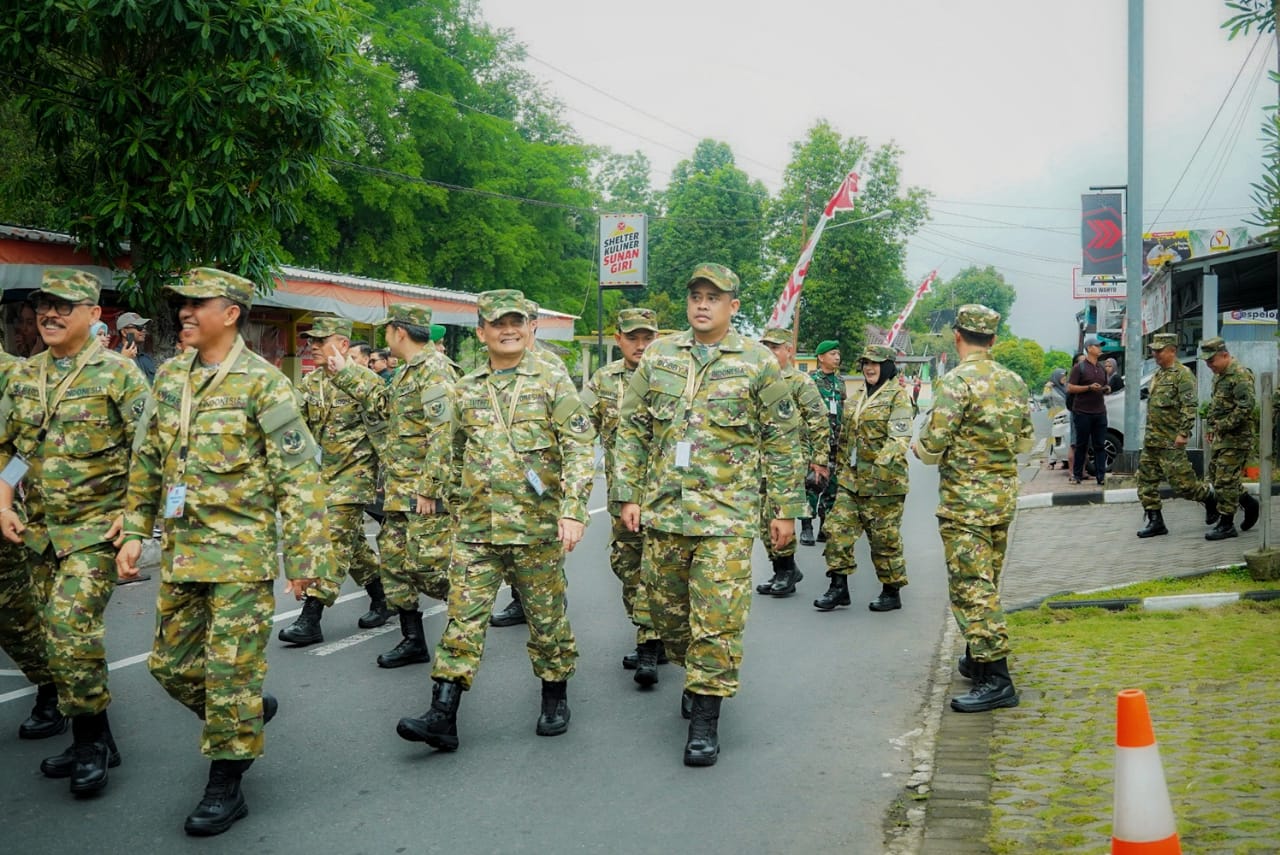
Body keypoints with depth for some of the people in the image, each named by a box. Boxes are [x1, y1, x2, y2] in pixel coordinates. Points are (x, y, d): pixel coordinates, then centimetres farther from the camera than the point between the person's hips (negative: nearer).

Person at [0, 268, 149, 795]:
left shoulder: (117, 374, -8)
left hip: (98, 527, -6)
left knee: (71, 625, -18)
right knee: (63, 633, 10)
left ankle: (92, 739, -2)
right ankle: (91, 741, 23)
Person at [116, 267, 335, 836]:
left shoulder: (261, 382, -11)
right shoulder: (170, 377, 9)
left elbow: (298, 475, -12)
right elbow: (146, 463, 18)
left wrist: (303, 555, -15)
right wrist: (134, 531, 12)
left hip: (241, 551, -7)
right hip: (181, 549, 7)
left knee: (231, 668, -2)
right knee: (170, 664, 13)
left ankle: (225, 786, 11)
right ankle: (250, 712, 38)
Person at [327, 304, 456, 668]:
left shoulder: (434, 370, -15)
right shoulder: (408, 372, 16)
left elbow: (443, 434, -22)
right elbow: (383, 403, 33)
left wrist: (429, 488, -24)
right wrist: (344, 373, 32)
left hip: (427, 491, -10)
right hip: (400, 490, 10)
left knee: (427, 565, -12)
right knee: (394, 558, 11)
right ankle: (413, 640, 18)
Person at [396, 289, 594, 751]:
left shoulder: (552, 383, -2)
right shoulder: (467, 390, 11)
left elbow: (580, 449, -8)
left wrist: (573, 511, -18)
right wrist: (458, 508, 20)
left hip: (537, 526, -3)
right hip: (476, 528, 3)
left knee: (546, 617, 7)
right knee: (463, 617, -1)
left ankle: (555, 699, 26)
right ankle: (442, 716, -1)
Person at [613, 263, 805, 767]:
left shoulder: (758, 363, -1)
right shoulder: (659, 356, 7)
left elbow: (783, 441, 3)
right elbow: (631, 429, 11)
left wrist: (787, 509, 2)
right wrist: (628, 494, 5)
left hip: (726, 514, -4)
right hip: (662, 509, 4)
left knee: (717, 619, -8)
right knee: (667, 611, 13)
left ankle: (705, 720, 1)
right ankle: (698, 676, 39)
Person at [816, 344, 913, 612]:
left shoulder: (897, 396, -7)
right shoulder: (858, 397, 17)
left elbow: (900, 437, -18)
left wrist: (882, 464, -29)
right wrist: (841, 468, 23)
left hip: (883, 481, -7)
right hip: (851, 479, 7)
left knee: (885, 538, 1)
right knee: (839, 529, 1)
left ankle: (892, 592, 14)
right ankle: (839, 587, 8)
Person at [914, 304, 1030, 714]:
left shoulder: (956, 381, -15)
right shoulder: (1013, 381, 8)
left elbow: (932, 446, -16)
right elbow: (1025, 442, 16)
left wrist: (921, 447, 6)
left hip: (965, 497, -8)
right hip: (1004, 492, 8)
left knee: (971, 587, -7)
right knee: (986, 582, 19)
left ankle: (995, 678, -12)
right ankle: (978, 658, 31)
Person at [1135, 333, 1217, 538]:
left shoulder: (1183, 374, -10)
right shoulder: (1158, 374, 17)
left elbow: (1189, 407, -17)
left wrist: (1183, 433, -22)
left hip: (1171, 442, -9)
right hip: (1151, 440, 9)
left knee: (1181, 483, -5)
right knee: (1146, 482, 4)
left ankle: (1210, 496, 21)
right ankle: (1155, 522, 9)